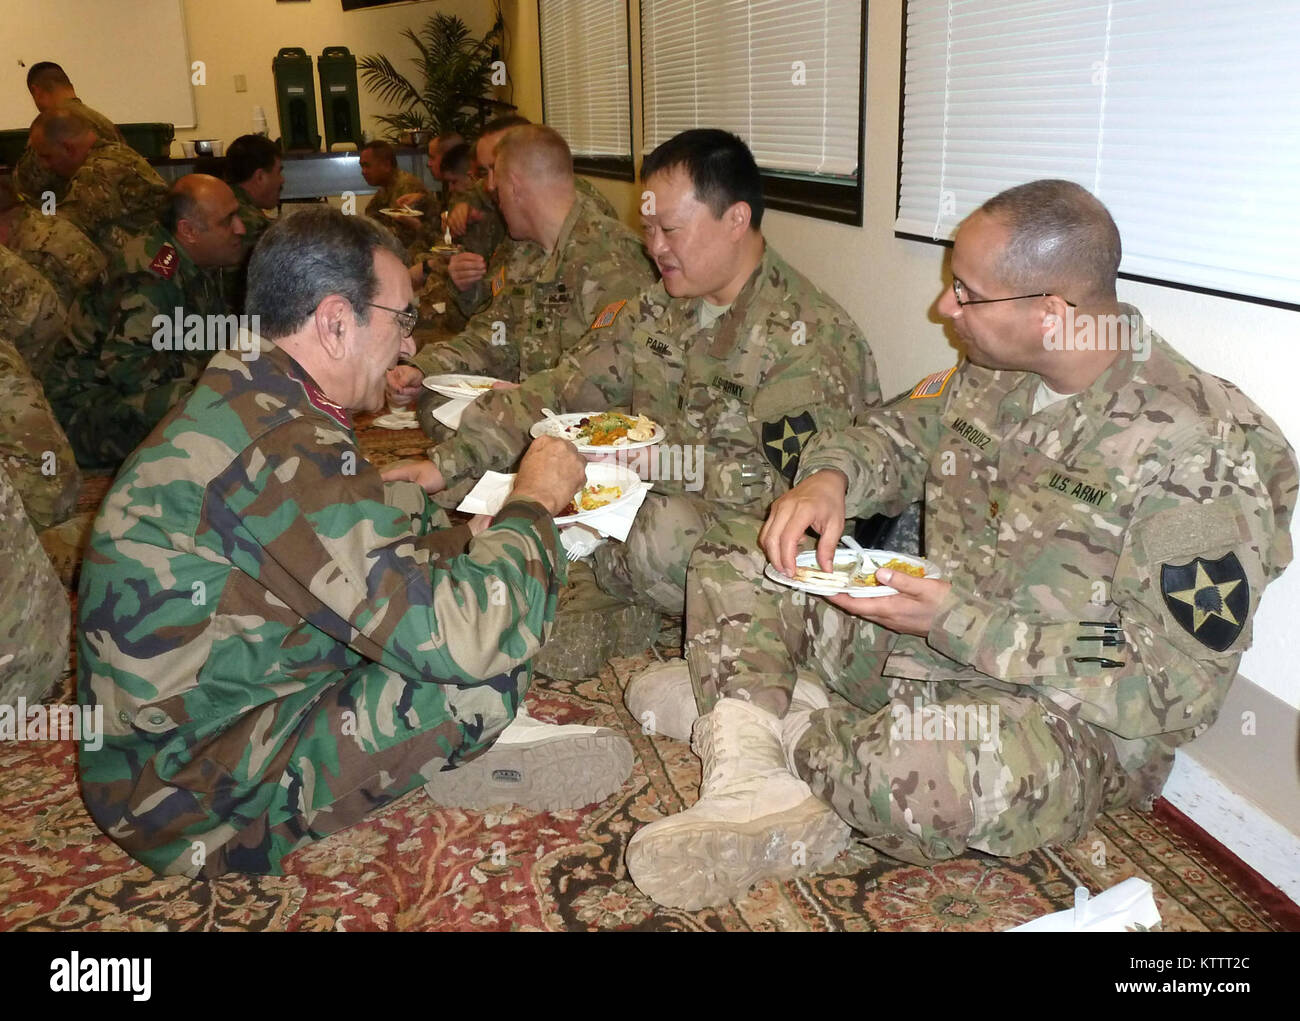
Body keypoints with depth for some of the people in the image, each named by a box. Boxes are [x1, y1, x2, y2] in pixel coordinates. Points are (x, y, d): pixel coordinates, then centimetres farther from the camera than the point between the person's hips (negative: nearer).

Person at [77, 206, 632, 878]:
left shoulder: (243, 401, 2)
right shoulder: (282, 453, -28)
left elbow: (367, 531, 16)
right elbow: (455, 637, -30)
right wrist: (534, 503, -14)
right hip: (201, 805, -9)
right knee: (487, 659, -21)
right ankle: (459, 755, 8)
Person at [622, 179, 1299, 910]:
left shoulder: (1197, 449, -22)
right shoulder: (993, 374, 0)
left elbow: (1176, 688, -23)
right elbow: (897, 435, 17)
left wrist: (957, 625, -27)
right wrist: (830, 477, -8)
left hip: (1067, 713, -7)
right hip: (930, 639, 8)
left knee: (925, 771, -42)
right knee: (729, 572, 2)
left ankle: (760, 719, -10)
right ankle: (758, 792, -20)